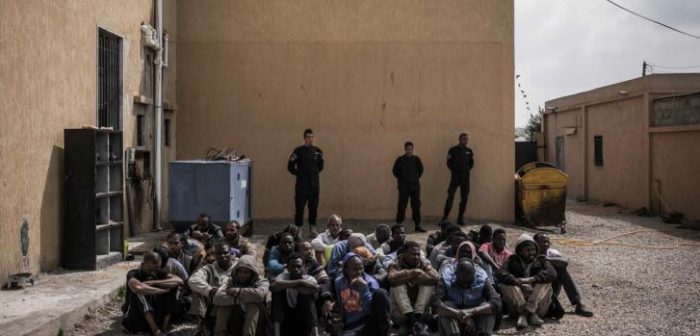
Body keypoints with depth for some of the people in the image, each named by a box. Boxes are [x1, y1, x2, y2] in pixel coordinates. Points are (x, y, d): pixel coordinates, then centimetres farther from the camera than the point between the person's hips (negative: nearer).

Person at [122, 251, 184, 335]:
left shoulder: (159, 273, 3)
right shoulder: (133, 274, -11)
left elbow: (179, 281, -16)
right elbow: (138, 288, -37)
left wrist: (154, 283, -24)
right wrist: (164, 290, -28)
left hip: (155, 315, 4)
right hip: (135, 318, -4)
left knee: (172, 286, -10)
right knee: (138, 292, -29)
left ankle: (165, 326, -17)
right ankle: (155, 329, -36)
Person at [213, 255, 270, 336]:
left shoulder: (262, 282, -1)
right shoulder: (232, 282, 4)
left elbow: (260, 294, -29)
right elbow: (217, 298, -18)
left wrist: (238, 291, -19)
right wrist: (239, 299, -26)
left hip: (256, 325, -2)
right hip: (235, 325, 2)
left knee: (254, 303, -26)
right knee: (223, 303, -18)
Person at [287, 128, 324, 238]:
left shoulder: (317, 151, 7)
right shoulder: (298, 151, -3)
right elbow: (290, 167, 0)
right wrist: (300, 174, 1)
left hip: (314, 184, 3)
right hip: (301, 185, -3)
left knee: (313, 207, 6)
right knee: (299, 207, -3)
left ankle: (312, 229, 15)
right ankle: (298, 230, 5)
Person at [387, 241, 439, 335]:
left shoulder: (424, 263, 4)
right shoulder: (396, 264, -3)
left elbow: (435, 278, -16)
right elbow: (392, 278, -27)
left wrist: (414, 280, -17)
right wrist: (413, 272, -24)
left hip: (421, 307, 1)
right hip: (400, 310, -1)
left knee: (429, 283, -17)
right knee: (398, 285, -24)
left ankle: (417, 316, -29)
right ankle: (412, 319, -37)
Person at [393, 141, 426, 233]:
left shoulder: (416, 159, 2)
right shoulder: (400, 160, -5)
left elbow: (421, 169, 16)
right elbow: (395, 170, 5)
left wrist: (416, 178, 11)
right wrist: (401, 179, 6)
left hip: (415, 185, 3)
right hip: (404, 186, -3)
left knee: (416, 206, 4)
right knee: (402, 206, -3)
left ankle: (417, 225, 10)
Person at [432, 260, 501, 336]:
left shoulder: (482, 279, -13)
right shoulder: (446, 279, -17)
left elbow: (496, 303, -26)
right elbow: (435, 303, -32)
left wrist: (471, 311, -39)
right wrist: (458, 314, -44)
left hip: (475, 325, 1)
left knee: (487, 307, -25)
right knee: (447, 305, -29)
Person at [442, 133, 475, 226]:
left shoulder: (469, 151, 10)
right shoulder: (453, 150, 1)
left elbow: (471, 164, 17)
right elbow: (449, 163, 4)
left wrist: (467, 170, 7)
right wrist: (454, 170, 1)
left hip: (465, 177, 4)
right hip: (455, 177, -4)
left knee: (464, 199, 4)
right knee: (450, 197, -12)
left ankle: (460, 218, 13)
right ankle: (445, 218, -12)